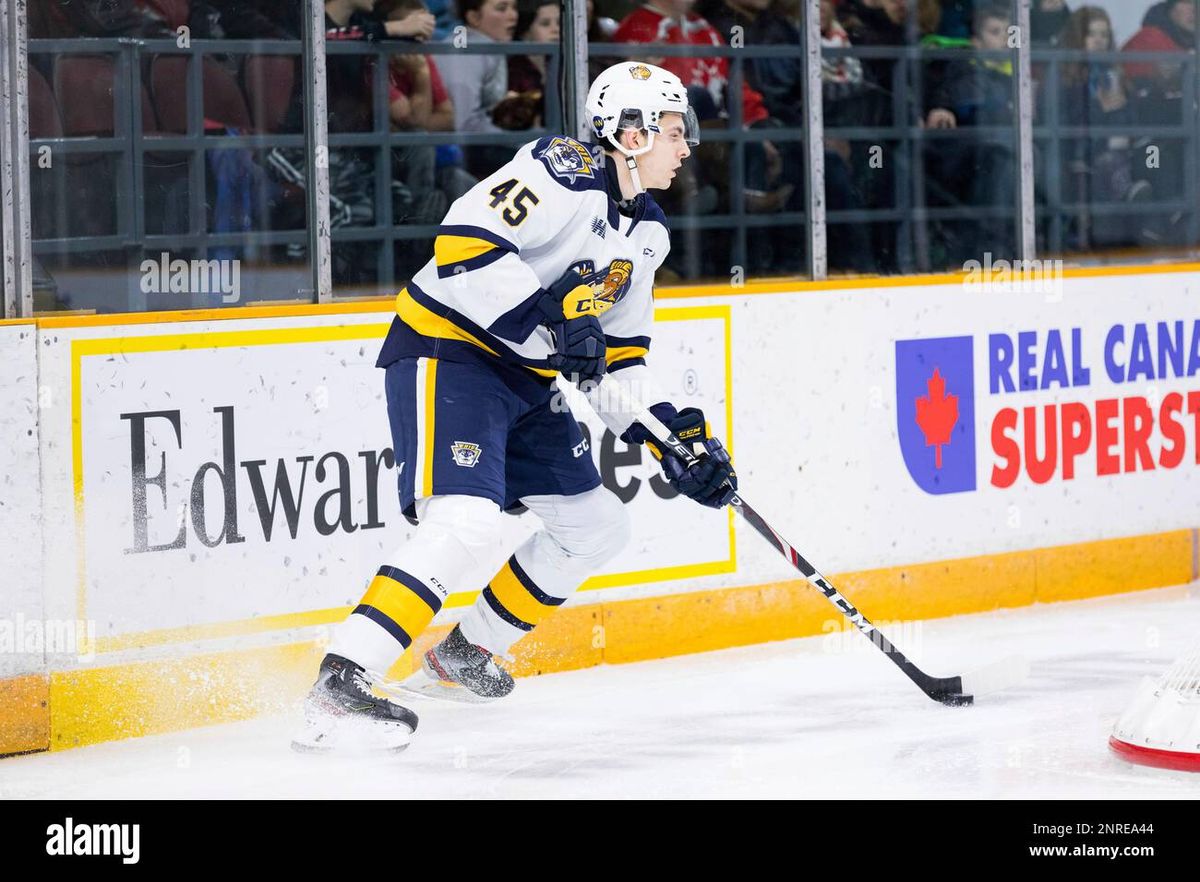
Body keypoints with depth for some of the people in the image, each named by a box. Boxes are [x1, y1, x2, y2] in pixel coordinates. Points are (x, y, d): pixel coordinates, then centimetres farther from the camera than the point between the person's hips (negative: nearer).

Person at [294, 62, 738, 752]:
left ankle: (464, 656, 27)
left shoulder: (646, 235, 12)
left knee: (597, 527, 13)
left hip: (524, 377, 10)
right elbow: (465, 242, -28)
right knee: (467, 528, -26)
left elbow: (619, 359, 16)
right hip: (446, 351, -10)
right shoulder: (565, 171, -17)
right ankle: (338, 688, -26)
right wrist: (550, 314, -30)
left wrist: (678, 437, 5)